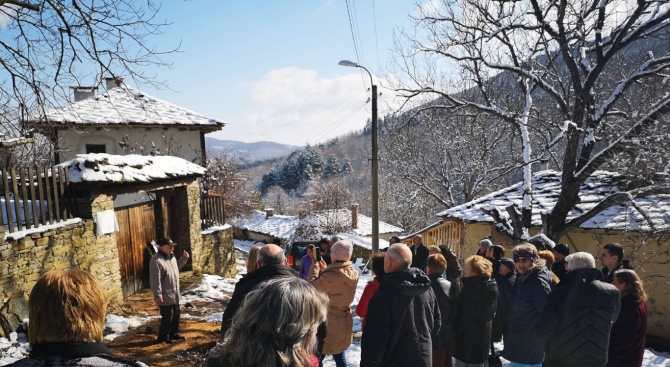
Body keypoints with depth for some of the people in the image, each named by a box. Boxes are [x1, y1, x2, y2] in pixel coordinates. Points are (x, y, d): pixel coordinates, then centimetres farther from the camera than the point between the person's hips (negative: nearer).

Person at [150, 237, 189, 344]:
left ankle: (174, 334, 34)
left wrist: (184, 258, 8)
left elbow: (177, 267, 23)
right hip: (165, 296, -9)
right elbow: (155, 280, -23)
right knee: (167, 317, 2)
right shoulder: (156, 261, -23)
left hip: (175, 294, 9)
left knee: (176, 315, 19)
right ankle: (163, 337, 20)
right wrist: (157, 295, -23)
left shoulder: (171, 257, 6)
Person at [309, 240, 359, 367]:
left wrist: (314, 267, -4)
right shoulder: (353, 273, -4)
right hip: (344, 321, 8)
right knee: (339, 355, 23)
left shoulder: (330, 276, -29)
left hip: (330, 322, -7)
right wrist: (324, 270, 8)